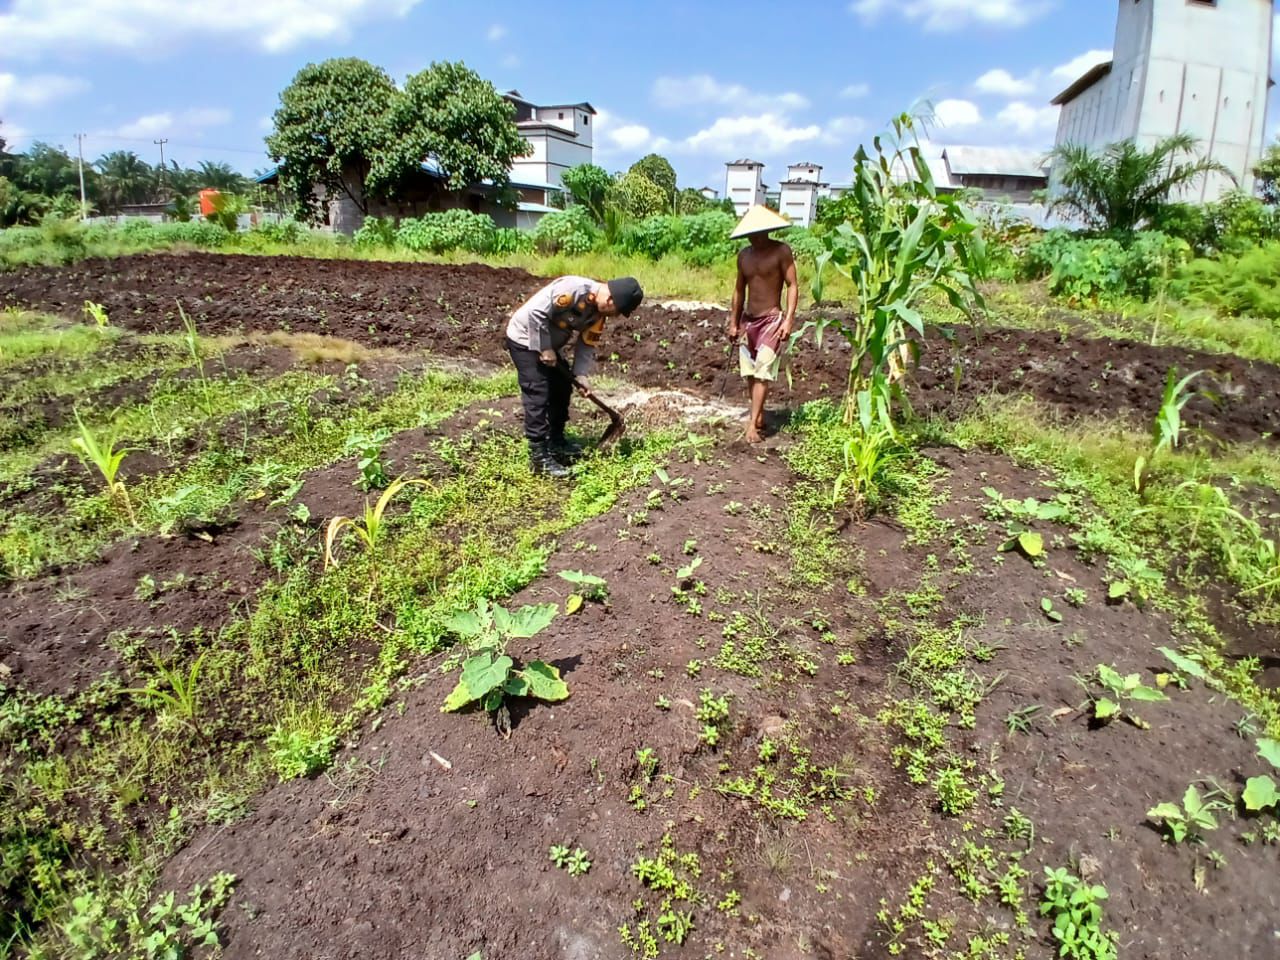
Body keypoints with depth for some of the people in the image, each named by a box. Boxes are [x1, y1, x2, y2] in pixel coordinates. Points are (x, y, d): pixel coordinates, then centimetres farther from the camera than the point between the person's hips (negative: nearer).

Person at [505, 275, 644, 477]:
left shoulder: (599, 311, -2)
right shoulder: (573, 289, -30)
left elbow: (586, 344, 5)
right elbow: (536, 312, -30)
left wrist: (582, 374, -6)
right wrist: (544, 349, -23)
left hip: (548, 344, 9)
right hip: (526, 339, -9)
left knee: (562, 388, 15)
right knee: (538, 395, -12)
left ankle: (556, 441, 31)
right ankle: (539, 457, -7)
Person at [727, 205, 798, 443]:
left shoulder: (781, 251, -8)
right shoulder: (744, 255, 9)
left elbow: (792, 286, -10)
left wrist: (789, 319, -19)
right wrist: (733, 322, 15)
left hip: (772, 320, -6)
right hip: (748, 320, 6)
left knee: (762, 373, -12)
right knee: (750, 373, 6)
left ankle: (753, 424, -13)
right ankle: (759, 417, 17)